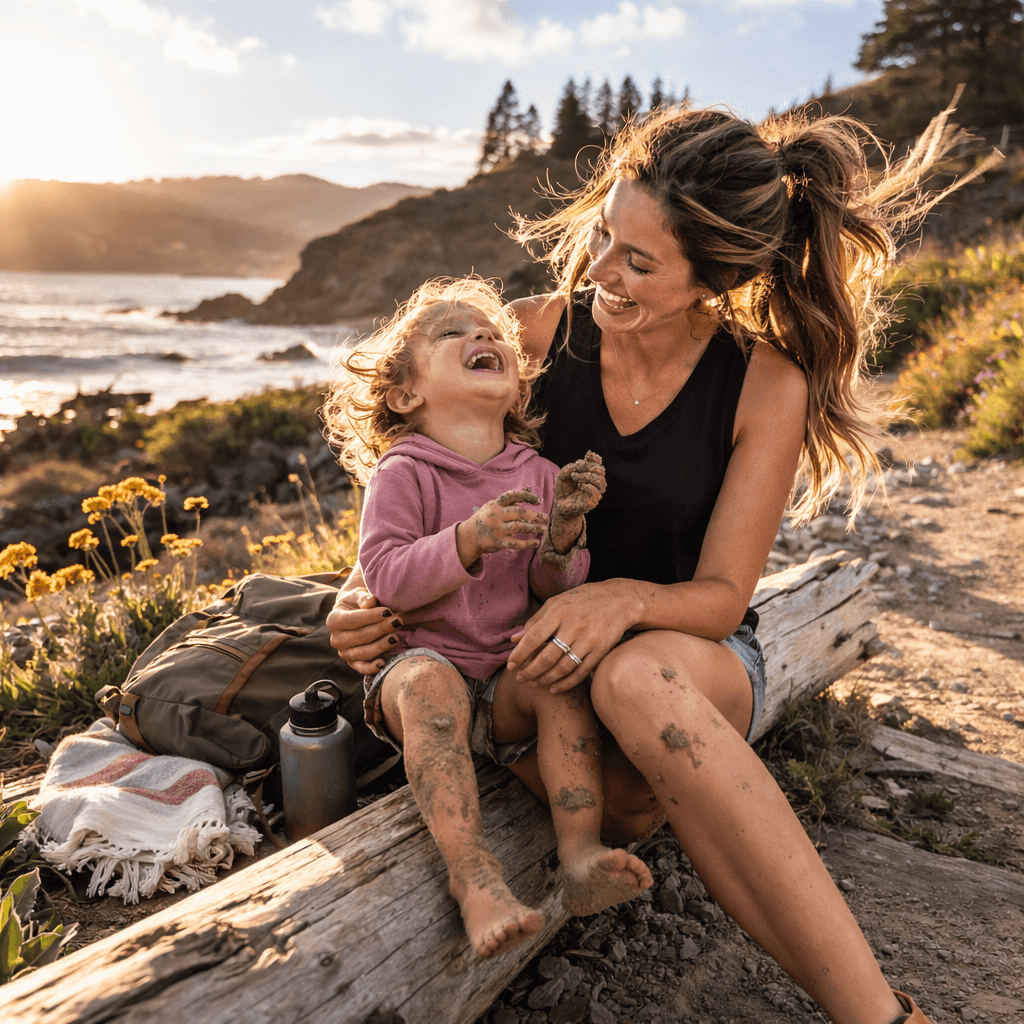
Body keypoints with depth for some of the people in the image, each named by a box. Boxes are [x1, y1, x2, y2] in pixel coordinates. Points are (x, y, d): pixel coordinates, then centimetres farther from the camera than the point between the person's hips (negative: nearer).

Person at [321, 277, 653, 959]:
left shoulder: (540, 474, 7)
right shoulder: (403, 474, -4)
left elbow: (553, 591, 6)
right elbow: (384, 574, -15)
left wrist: (563, 534, -16)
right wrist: (468, 540, -29)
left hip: (508, 678, 4)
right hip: (421, 664, -3)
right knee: (431, 684, -34)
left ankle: (582, 851, -24)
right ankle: (473, 873, -35)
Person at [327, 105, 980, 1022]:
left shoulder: (767, 387, -14)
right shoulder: (537, 332, -9)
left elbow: (721, 595, -13)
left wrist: (626, 600, -35)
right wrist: (365, 593, -17)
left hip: (698, 662, -1)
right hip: (542, 650, 2)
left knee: (640, 676, -40)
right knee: (626, 807, -34)